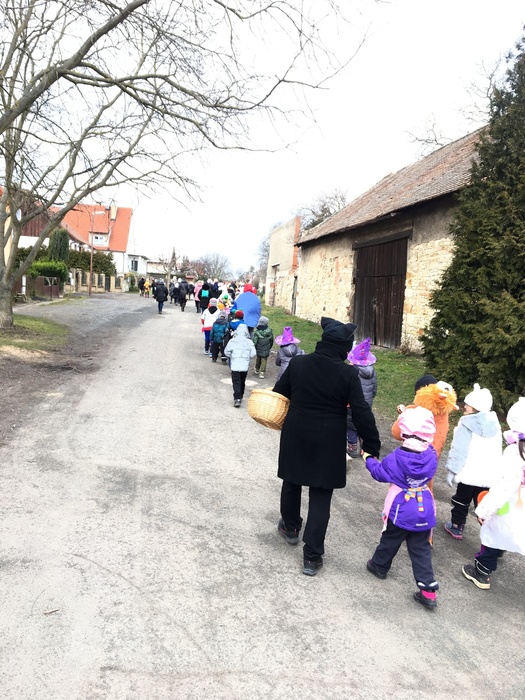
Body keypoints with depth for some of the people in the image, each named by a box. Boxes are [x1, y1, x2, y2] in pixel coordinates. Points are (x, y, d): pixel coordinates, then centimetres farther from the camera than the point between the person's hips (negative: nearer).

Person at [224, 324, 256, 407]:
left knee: (236, 382, -1)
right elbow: (253, 354, -6)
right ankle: (240, 396, 33)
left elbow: (227, 352, -3)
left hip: (235, 365, -2)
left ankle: (237, 398, -13)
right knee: (242, 382, 19)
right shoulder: (249, 342, -5)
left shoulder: (232, 341, -7)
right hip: (245, 365, 2)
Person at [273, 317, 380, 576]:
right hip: (328, 444, -2)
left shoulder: (297, 363, -8)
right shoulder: (348, 374, -16)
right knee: (320, 497, 7)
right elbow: (362, 413, -14)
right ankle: (312, 556, 11)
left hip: (295, 437, 3)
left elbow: (279, 394, 4)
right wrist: (372, 446, -4)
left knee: (292, 482, 25)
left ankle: (290, 527, 47)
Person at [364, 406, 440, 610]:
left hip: (401, 510, -3)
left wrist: (368, 459, 12)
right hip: (424, 511, 3)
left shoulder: (396, 457, -21)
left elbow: (380, 473, -6)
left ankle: (379, 566, 42)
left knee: (390, 541, 20)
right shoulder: (431, 456, -12)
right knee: (421, 550, 12)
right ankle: (428, 591, 11)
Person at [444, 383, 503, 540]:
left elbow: (459, 451, -15)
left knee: (461, 501, 15)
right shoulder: (494, 424, 6)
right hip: (489, 475, 4)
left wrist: (452, 471, -7)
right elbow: (497, 452, 14)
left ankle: (456, 527, 29)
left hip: (468, 474, -4)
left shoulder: (467, 425, -14)